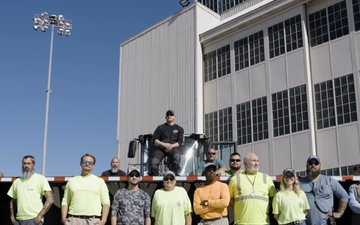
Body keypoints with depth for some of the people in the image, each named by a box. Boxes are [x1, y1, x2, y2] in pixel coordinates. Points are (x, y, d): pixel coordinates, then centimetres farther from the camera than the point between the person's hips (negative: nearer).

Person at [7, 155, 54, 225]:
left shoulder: (40, 178, 1)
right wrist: (12, 216, 11)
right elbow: (12, 201, 25)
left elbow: (50, 199, -7)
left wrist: (40, 216, -13)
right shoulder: (17, 182, 17)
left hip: (34, 219, -5)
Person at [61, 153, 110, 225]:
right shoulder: (72, 181, 17)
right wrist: (63, 218, 0)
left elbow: (106, 202, 5)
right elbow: (65, 201, 14)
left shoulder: (100, 181, 11)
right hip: (73, 219, 2)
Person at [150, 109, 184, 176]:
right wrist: (163, 144, -9)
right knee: (154, 161, -29)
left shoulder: (179, 129, 20)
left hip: (173, 147, -1)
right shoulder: (160, 127, 20)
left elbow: (180, 142, 9)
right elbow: (155, 140, 10)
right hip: (161, 148, 1)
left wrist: (172, 145, -10)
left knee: (177, 156, -37)